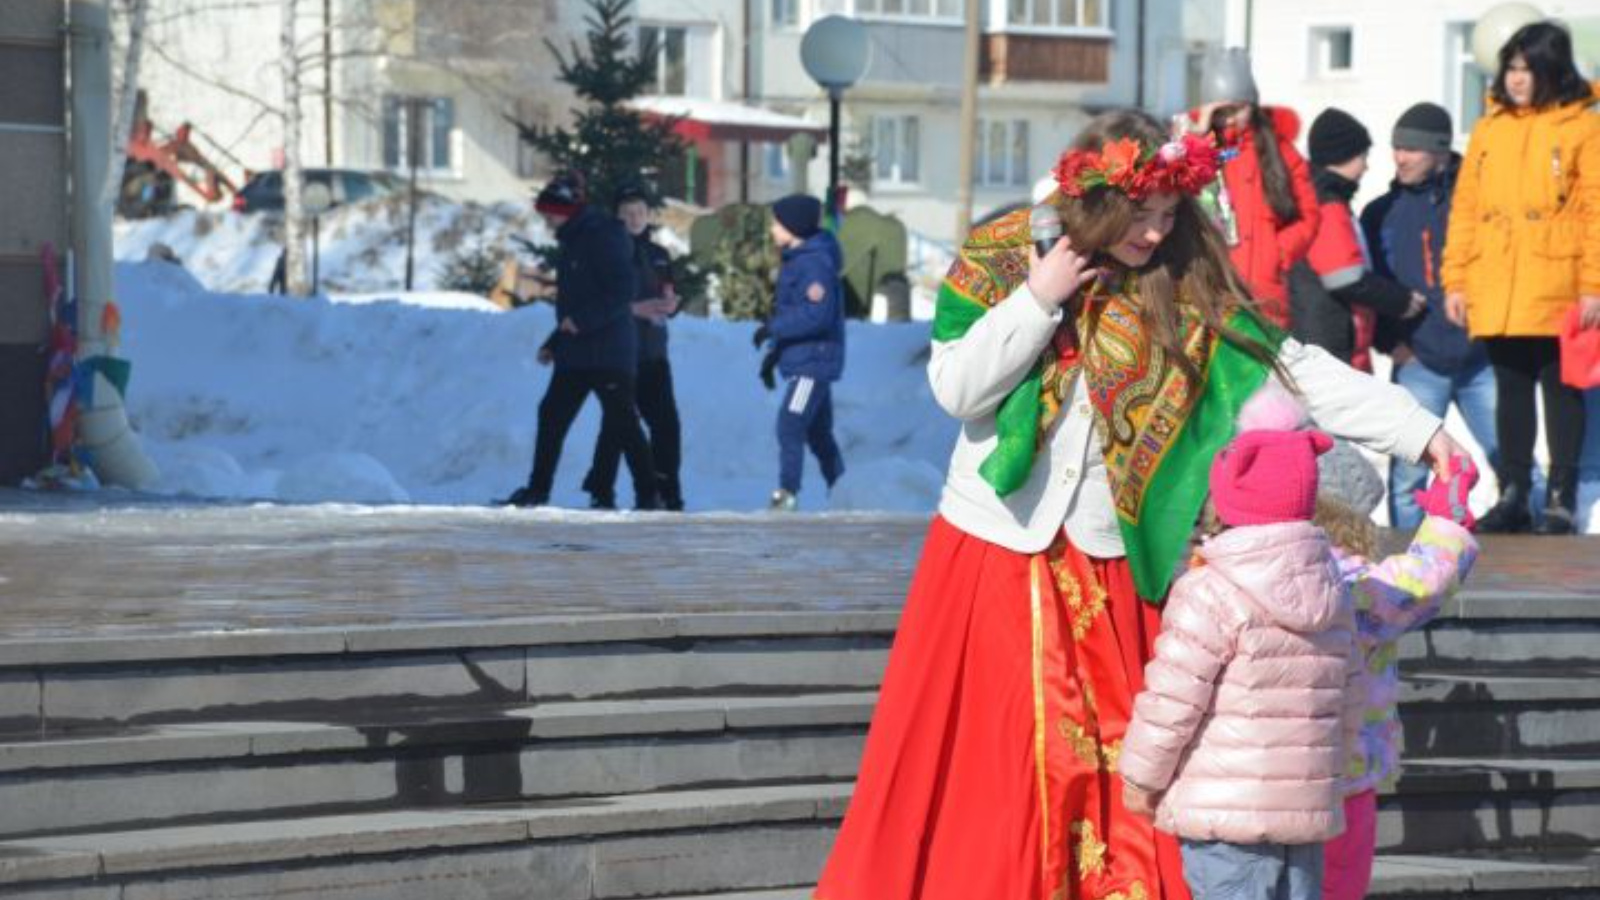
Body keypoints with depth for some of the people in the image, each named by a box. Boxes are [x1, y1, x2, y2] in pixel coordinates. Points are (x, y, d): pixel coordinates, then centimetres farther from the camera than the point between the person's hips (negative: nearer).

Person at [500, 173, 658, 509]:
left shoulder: (603, 238, -13)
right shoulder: (572, 242, 16)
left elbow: (624, 290, -21)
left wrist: (582, 320, -24)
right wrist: (554, 343, 20)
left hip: (608, 352, -9)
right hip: (575, 353, 9)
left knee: (622, 423, -6)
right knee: (552, 415, 8)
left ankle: (648, 495, -1)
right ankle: (537, 490, 15)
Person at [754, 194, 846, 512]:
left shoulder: (814, 263, -17)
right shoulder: (796, 260, 14)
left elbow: (817, 315, -26)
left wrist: (773, 329, -19)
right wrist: (775, 353, 21)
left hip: (813, 362, -11)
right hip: (803, 361, 11)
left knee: (790, 426, -15)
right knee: (818, 433, 15)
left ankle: (787, 495, -17)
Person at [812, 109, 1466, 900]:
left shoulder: (1188, 287, -2)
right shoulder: (1002, 257, -5)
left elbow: (1297, 369, -6)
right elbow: (955, 387, -12)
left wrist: (1421, 432, -13)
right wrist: (1039, 298, -18)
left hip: (1109, 570, 1)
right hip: (993, 556, -1)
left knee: (1120, 767, 0)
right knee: (987, 766, 0)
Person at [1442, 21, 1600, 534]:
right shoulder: (1489, 129, 12)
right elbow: (1465, 208, 11)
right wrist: (1455, 279, 5)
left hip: (1555, 295, -4)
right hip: (1495, 295, 4)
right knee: (1511, 390, 11)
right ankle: (1513, 496, 17)